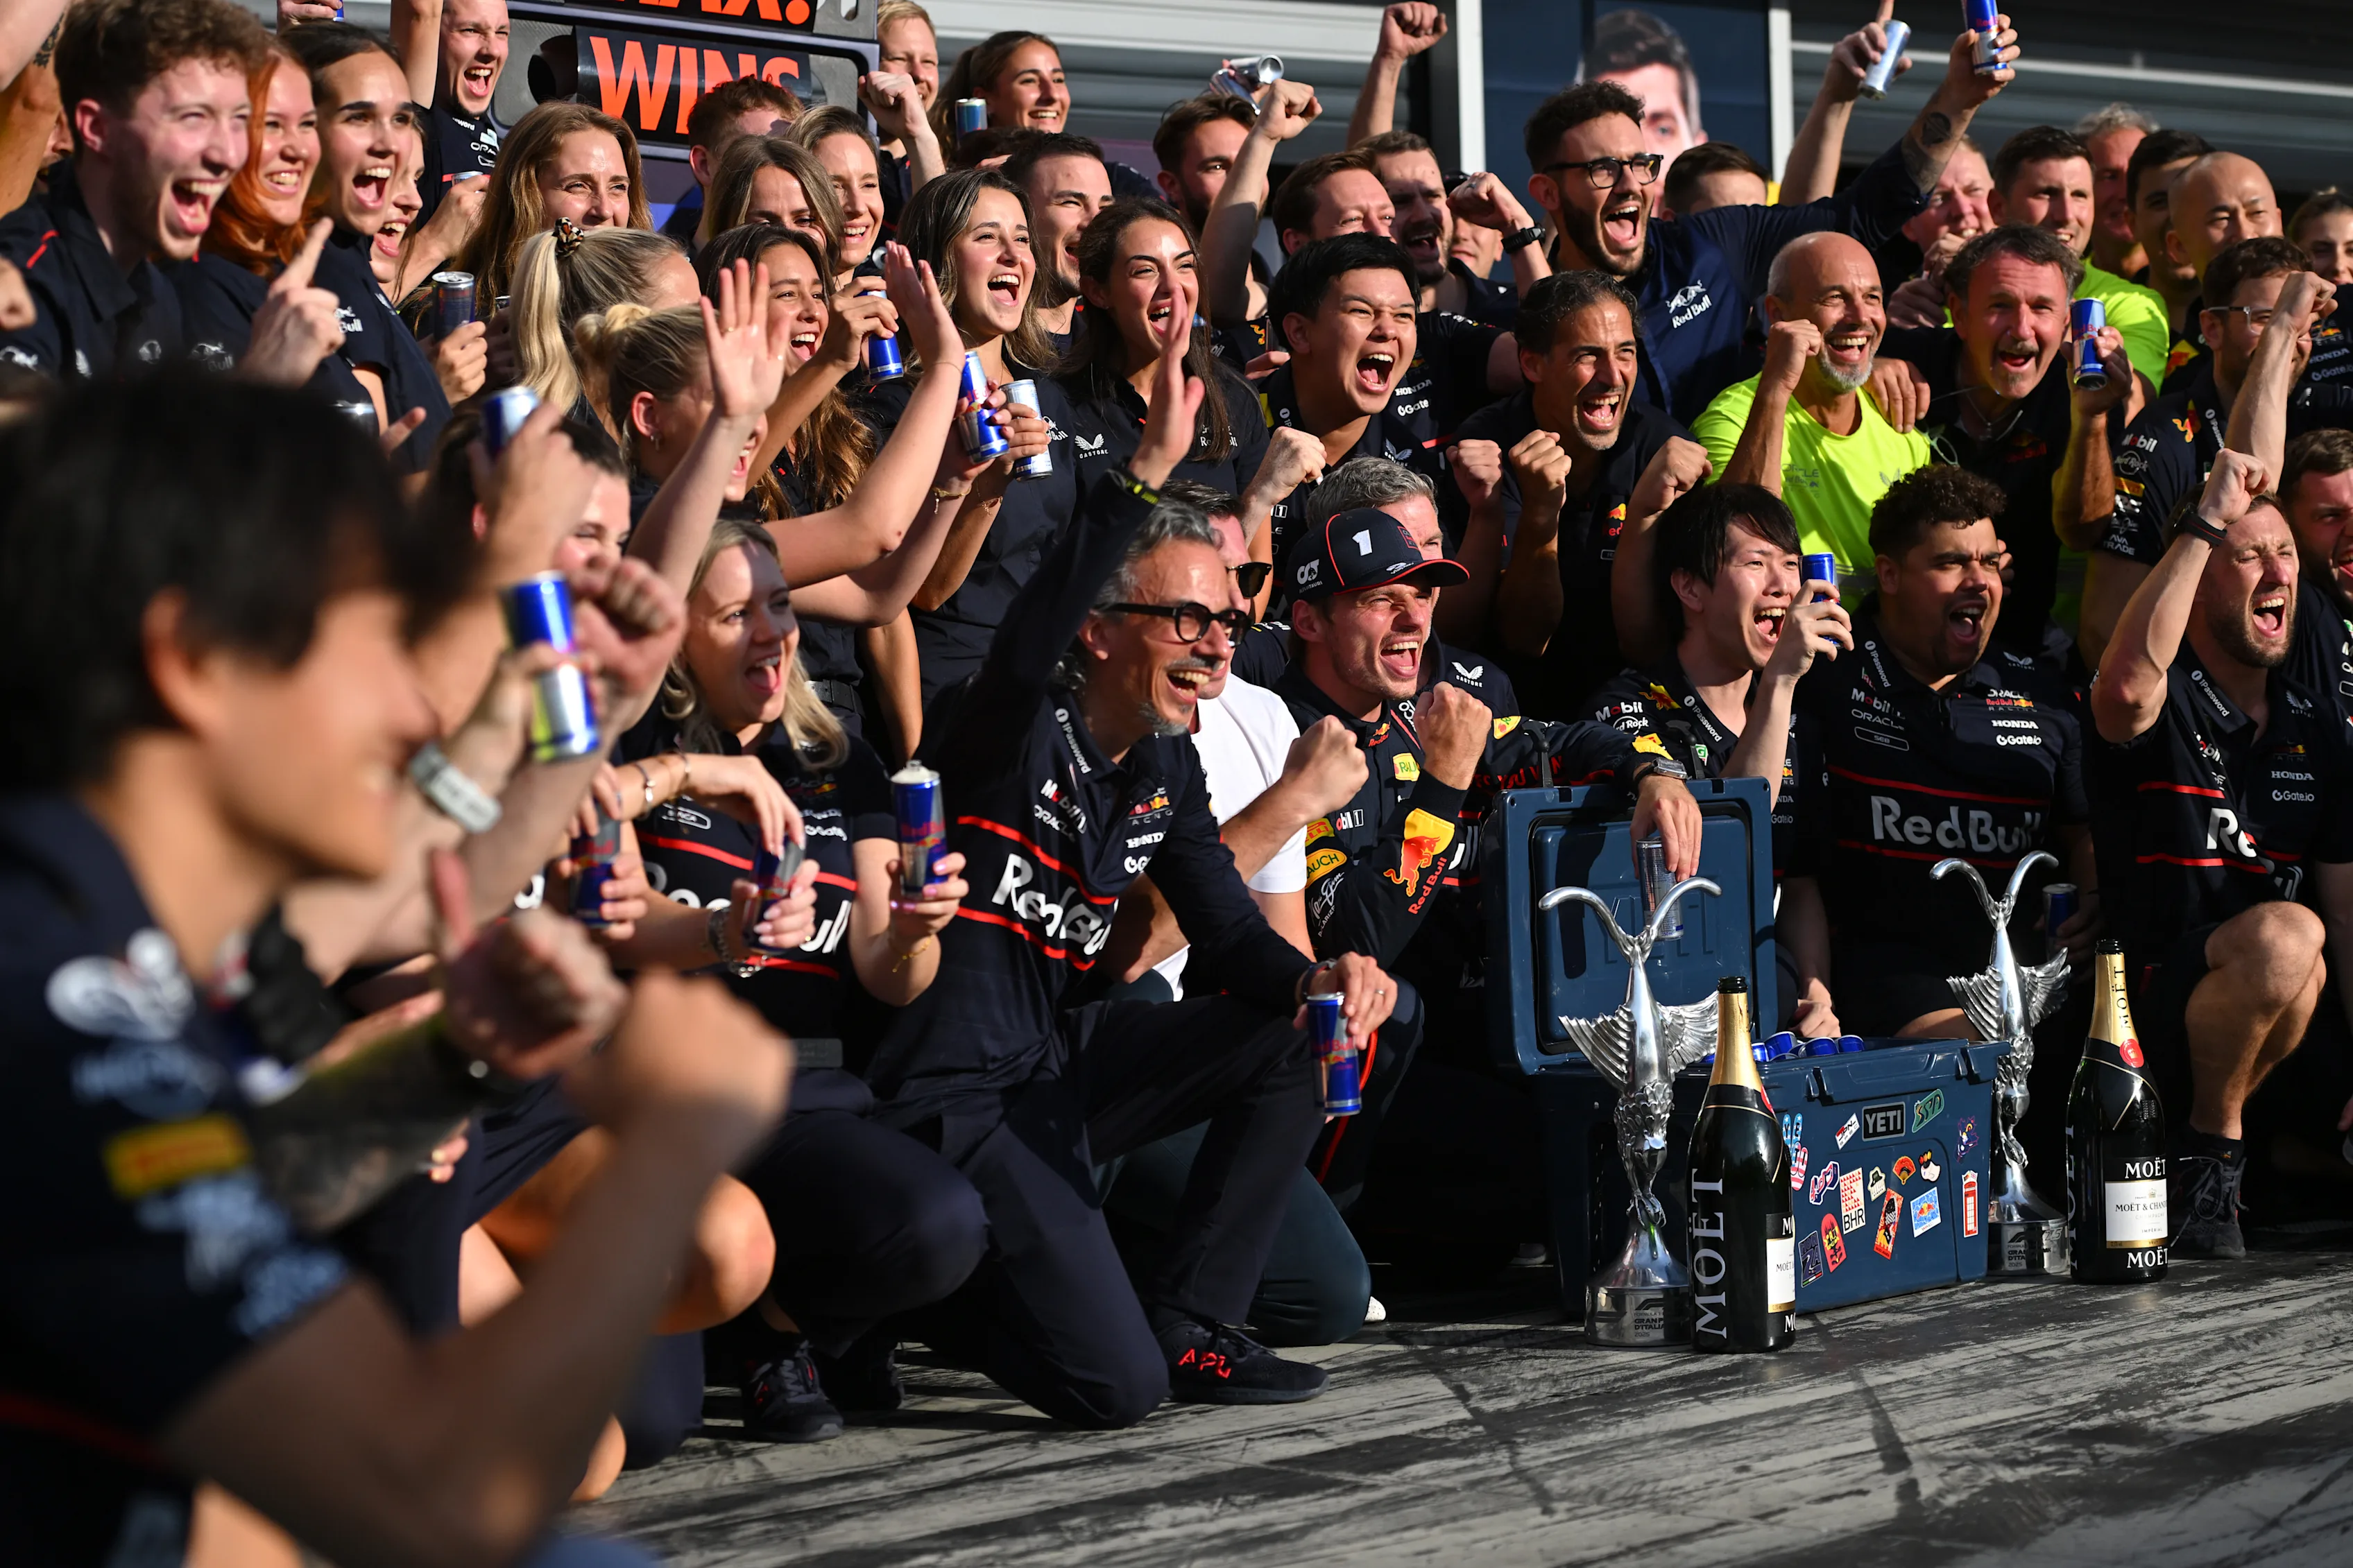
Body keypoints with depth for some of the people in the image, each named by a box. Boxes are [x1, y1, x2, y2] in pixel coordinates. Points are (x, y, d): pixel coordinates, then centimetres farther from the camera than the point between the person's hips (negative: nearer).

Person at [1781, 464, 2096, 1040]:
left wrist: (2098, 899, 5)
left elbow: (2081, 830, 28)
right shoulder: (1825, 684, 3)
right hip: (1891, 968, -5)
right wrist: (1814, 992, -10)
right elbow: (1794, 863, 1)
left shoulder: (2041, 696, 17)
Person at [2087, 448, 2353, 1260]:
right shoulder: (2165, 704, -5)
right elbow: (2126, 684, -33)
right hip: (2149, 1012, -7)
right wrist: (2206, 520, -25)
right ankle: (2207, 1152, -13)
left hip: (2285, 1022, 7)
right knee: (2284, 934, -32)